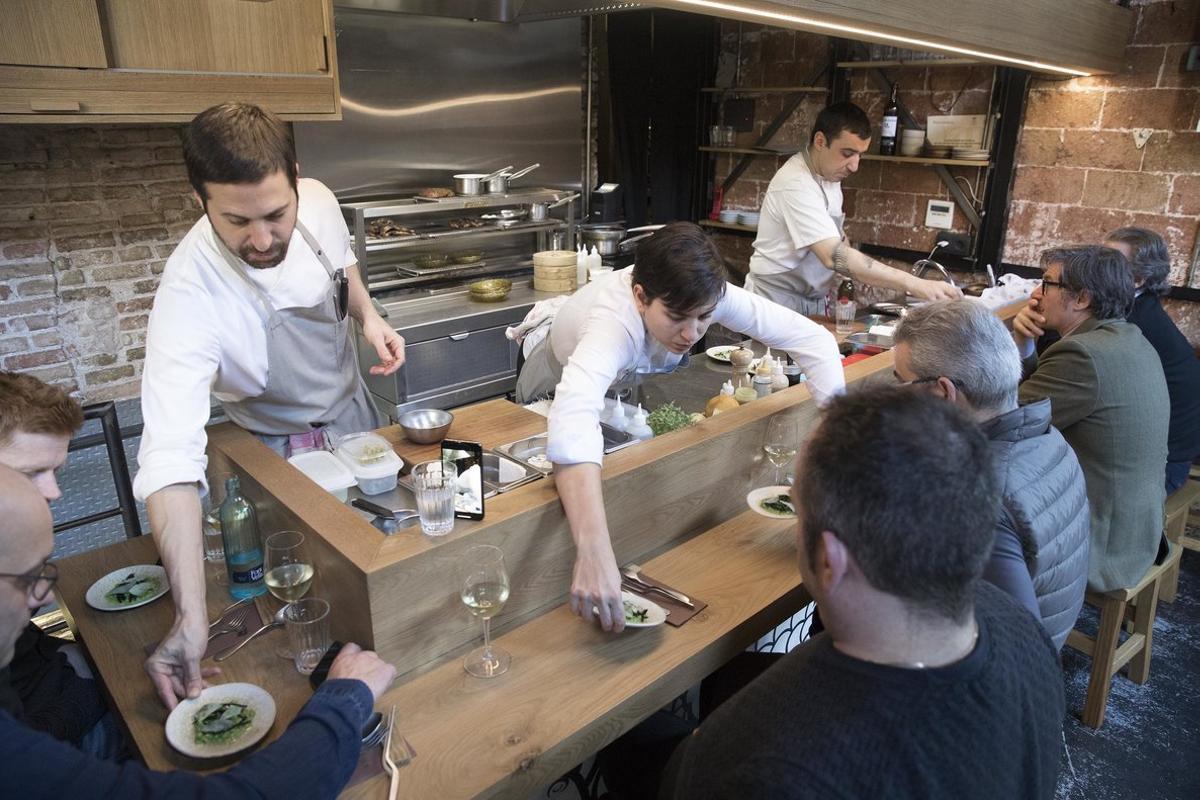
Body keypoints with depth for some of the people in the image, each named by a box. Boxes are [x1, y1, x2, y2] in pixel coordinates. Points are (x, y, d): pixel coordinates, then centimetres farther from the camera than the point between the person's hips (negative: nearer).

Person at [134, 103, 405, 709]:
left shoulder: (317, 203, -21)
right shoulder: (191, 294, -37)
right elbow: (171, 457, -44)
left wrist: (369, 318, -14)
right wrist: (190, 617, -51)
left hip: (357, 412, 6)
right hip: (287, 451, -5)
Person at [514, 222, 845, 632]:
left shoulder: (705, 294, -34)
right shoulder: (614, 320, -49)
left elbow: (810, 337, -27)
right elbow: (573, 419, -67)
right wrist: (594, 551, -78)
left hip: (634, 383, 4)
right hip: (556, 393, -3)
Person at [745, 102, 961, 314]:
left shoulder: (830, 174, 5)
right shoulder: (796, 183, -23)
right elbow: (834, 255, -33)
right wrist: (915, 285, -35)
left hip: (813, 301, 8)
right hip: (778, 303, -8)